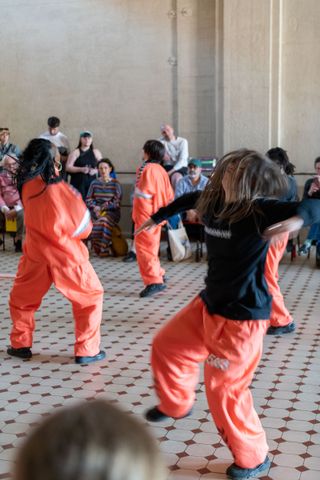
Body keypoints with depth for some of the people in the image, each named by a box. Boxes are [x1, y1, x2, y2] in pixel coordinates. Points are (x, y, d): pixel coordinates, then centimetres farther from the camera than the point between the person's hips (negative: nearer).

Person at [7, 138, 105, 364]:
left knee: (21, 298, 26)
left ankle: (21, 345, 29)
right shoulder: (58, 188, -18)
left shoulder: (26, 184, -4)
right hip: (65, 254, -4)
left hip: (36, 253, 4)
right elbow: (82, 226, -12)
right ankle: (87, 350, 13)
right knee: (91, 297, 14)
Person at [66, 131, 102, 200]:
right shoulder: (75, 153, 4)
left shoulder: (96, 152, 13)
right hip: (78, 183, -2)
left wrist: (95, 170, -7)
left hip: (92, 182, 2)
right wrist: (81, 169, -16)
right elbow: (68, 167, -3)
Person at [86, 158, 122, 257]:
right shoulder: (94, 183, 14)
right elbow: (88, 199, 11)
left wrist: (102, 207, -9)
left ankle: (103, 249, -18)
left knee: (103, 222, -36)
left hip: (111, 211, -3)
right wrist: (95, 207, -9)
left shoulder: (115, 183, 5)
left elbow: (117, 202, -3)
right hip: (96, 211, 3)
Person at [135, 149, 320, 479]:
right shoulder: (213, 201, -2)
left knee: (224, 389, 0)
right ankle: (176, 405, 50)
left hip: (242, 315, -8)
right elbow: (188, 199, 22)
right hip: (209, 303, 8)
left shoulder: (260, 211, -22)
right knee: (166, 346, 22)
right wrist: (156, 218, 33)